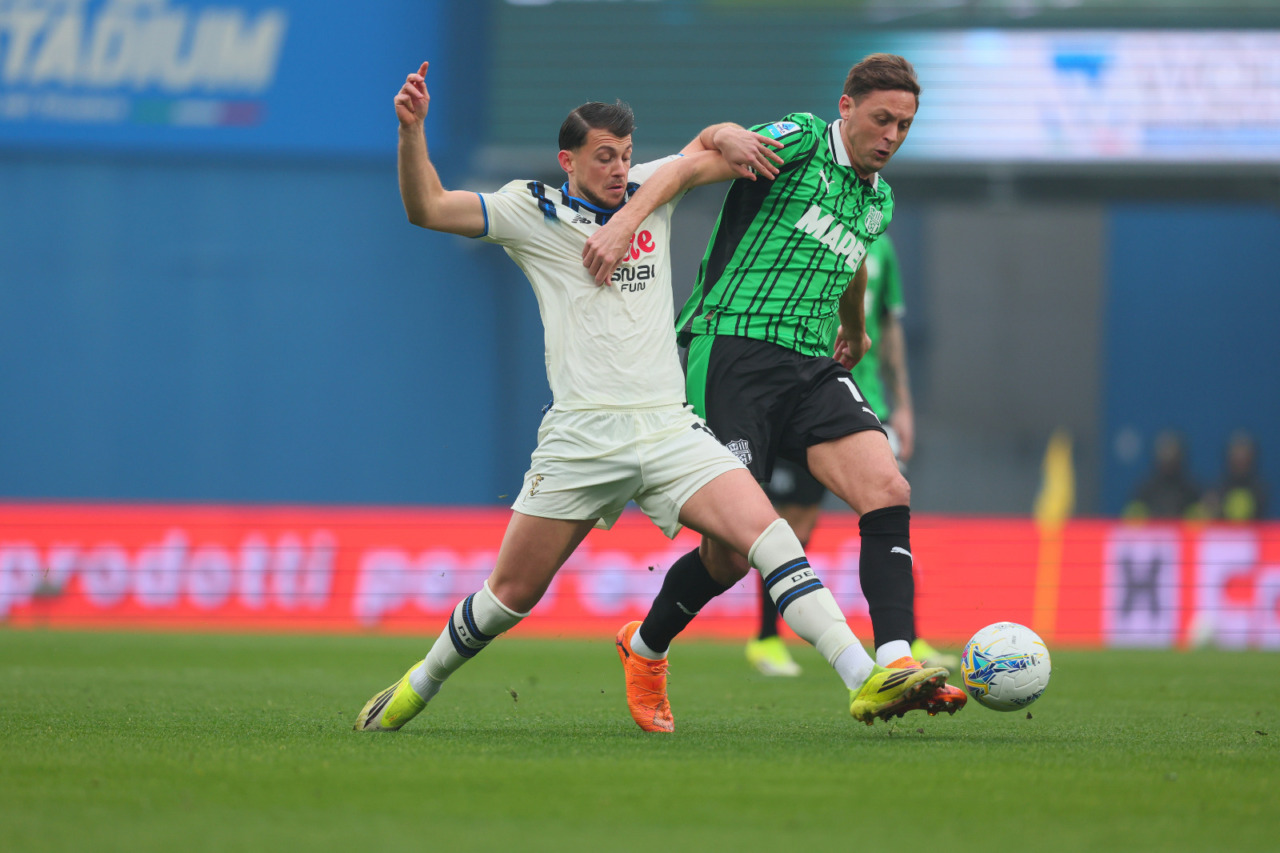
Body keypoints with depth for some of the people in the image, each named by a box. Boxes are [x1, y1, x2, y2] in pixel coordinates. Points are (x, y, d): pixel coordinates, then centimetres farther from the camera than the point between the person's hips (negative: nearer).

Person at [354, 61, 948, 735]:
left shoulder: (650, 191, 13)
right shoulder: (534, 211, 4)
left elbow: (708, 146, 25)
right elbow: (427, 208, -1)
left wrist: (730, 137, 1)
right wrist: (412, 130, -16)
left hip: (669, 428, 3)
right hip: (582, 437, -2)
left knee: (765, 531, -18)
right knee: (514, 592, 4)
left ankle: (866, 682, -26)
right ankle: (418, 686, 30)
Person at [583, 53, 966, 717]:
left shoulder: (878, 201, 19)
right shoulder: (800, 142, -3)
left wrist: (856, 330, 58)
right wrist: (627, 219, -33)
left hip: (811, 366, 7)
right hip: (732, 354, -7)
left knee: (888, 492, -18)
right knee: (730, 550, -8)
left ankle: (895, 667, -25)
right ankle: (645, 648, 20)